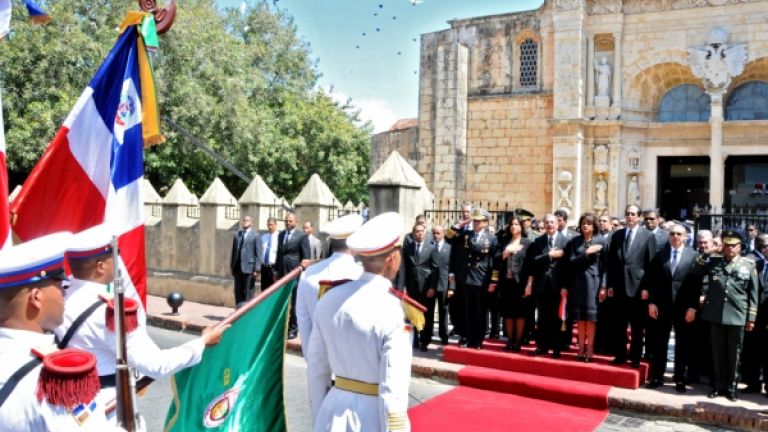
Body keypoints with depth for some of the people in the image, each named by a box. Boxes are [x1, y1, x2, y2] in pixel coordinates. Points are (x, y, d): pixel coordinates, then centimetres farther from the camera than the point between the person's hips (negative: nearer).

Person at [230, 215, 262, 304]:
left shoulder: (255, 236, -2)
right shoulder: (237, 235, 14)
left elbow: (258, 254, -6)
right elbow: (233, 251, 16)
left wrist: (256, 269, -12)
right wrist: (232, 267, 12)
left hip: (249, 268, -5)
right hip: (238, 268, 5)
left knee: (248, 293, -1)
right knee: (238, 292, 9)